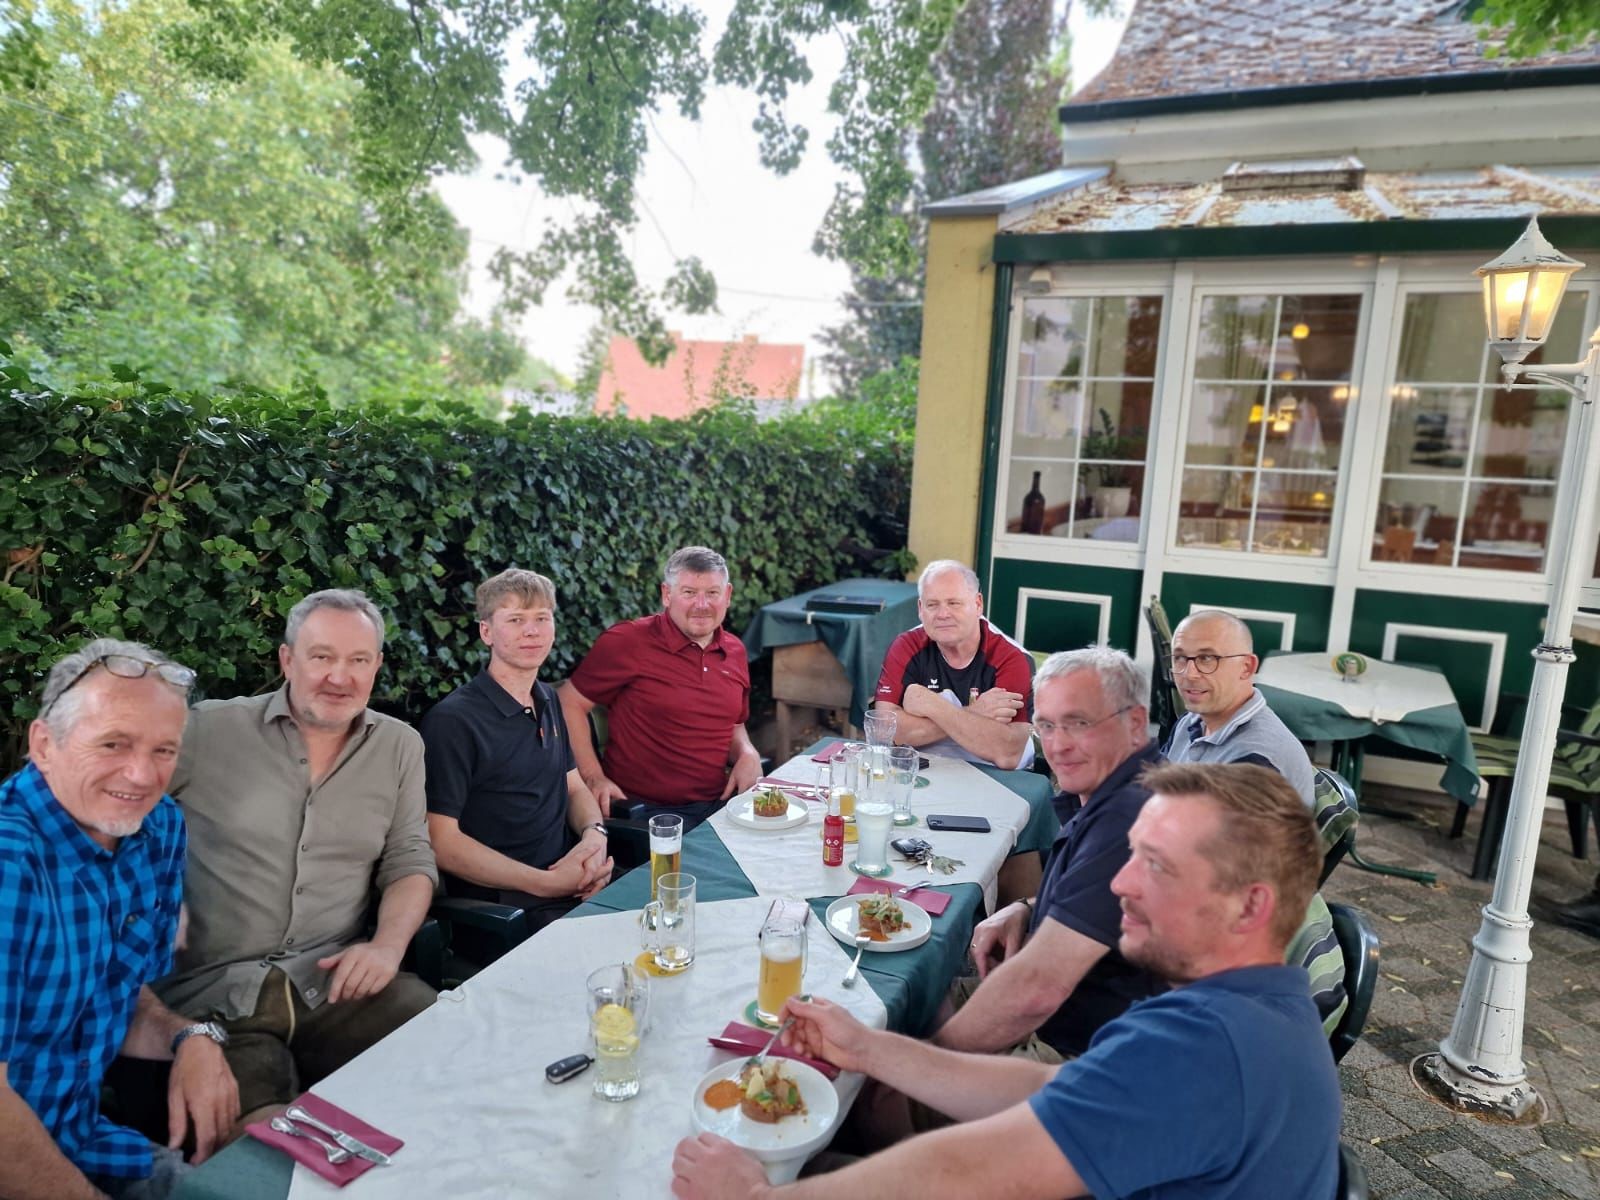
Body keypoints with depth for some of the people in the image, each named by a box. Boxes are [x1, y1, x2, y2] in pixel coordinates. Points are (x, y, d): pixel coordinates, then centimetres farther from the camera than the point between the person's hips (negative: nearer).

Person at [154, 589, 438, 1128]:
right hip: (214, 987, -3)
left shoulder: (400, 746, 9)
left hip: (335, 977, 3)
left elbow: (409, 860, 11)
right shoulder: (209, 729, -1)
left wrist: (388, 945, -7)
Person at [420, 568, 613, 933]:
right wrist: (546, 884, -18)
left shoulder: (548, 700, 13)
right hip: (502, 909, -7)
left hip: (575, 883, 7)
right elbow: (441, 841, -14)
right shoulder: (451, 721, -11)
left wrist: (595, 834, -4)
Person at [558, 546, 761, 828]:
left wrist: (747, 754, 2)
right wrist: (594, 778, -12)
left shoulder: (735, 651, 12)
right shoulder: (627, 642, -7)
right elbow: (569, 702, -3)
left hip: (720, 802, 6)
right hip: (646, 809, -6)